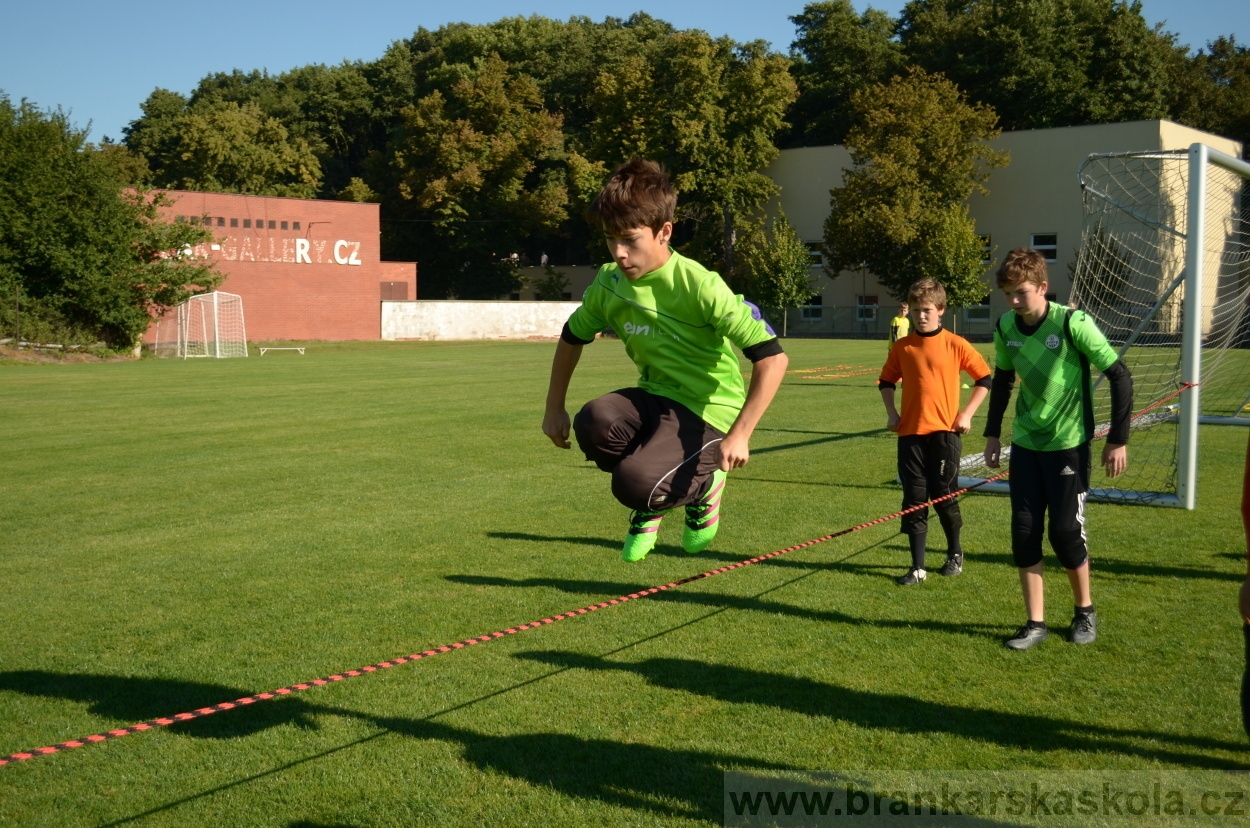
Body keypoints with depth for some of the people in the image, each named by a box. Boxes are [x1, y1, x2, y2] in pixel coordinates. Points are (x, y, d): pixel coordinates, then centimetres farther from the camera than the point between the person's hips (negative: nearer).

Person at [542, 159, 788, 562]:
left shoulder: (701, 286, -23)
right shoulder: (608, 283, -4)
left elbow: (772, 358, -24)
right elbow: (572, 337, 17)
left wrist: (739, 435, -29)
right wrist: (554, 408, 14)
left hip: (708, 412, -5)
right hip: (653, 397, 6)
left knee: (633, 484, -29)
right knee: (592, 424, -28)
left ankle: (705, 487, 8)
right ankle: (651, 502, 3)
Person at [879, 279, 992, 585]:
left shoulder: (955, 345, -4)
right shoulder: (902, 347, 3)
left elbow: (985, 378, 4)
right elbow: (886, 381, 16)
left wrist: (966, 413, -2)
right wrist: (891, 412, 3)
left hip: (945, 432, -2)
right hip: (910, 433, 2)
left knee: (944, 497, 6)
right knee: (914, 500, 3)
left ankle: (955, 553, 30)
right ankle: (917, 567, 9)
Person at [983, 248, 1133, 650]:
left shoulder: (1072, 323, -19)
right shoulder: (1005, 327, -3)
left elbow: (1120, 376, -13)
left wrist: (1118, 439, -12)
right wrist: (992, 434, 13)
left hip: (1068, 444, -5)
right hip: (1025, 443, 5)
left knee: (1065, 532, -2)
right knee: (1024, 532, 2)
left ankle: (1085, 611, 23)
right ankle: (1035, 623, 13)